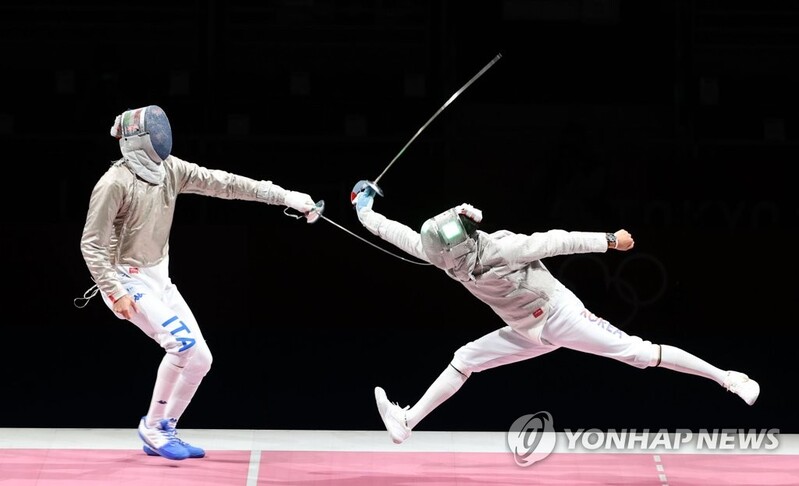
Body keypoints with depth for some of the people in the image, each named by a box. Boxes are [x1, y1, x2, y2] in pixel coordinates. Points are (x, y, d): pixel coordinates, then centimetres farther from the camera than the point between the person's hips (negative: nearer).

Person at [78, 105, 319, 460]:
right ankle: (153, 426, -7)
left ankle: (163, 433, 17)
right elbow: (91, 244, -19)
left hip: (158, 278, 8)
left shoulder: (169, 168, 0)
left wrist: (284, 196, -7)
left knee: (200, 359, 3)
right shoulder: (115, 182, -20)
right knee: (182, 344, -23)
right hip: (126, 281, -8)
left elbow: (222, 183, -2)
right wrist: (116, 293, -26)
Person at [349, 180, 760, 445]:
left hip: (563, 317, -7)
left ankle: (727, 378, -8)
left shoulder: (500, 249, -27)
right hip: (530, 333, 7)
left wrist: (609, 240, -19)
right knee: (464, 360, 5)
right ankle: (407, 423, 8)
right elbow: (405, 236, 0)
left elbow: (555, 242, -22)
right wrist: (365, 212, -2)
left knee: (638, 353, -12)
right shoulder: (454, 253, -8)